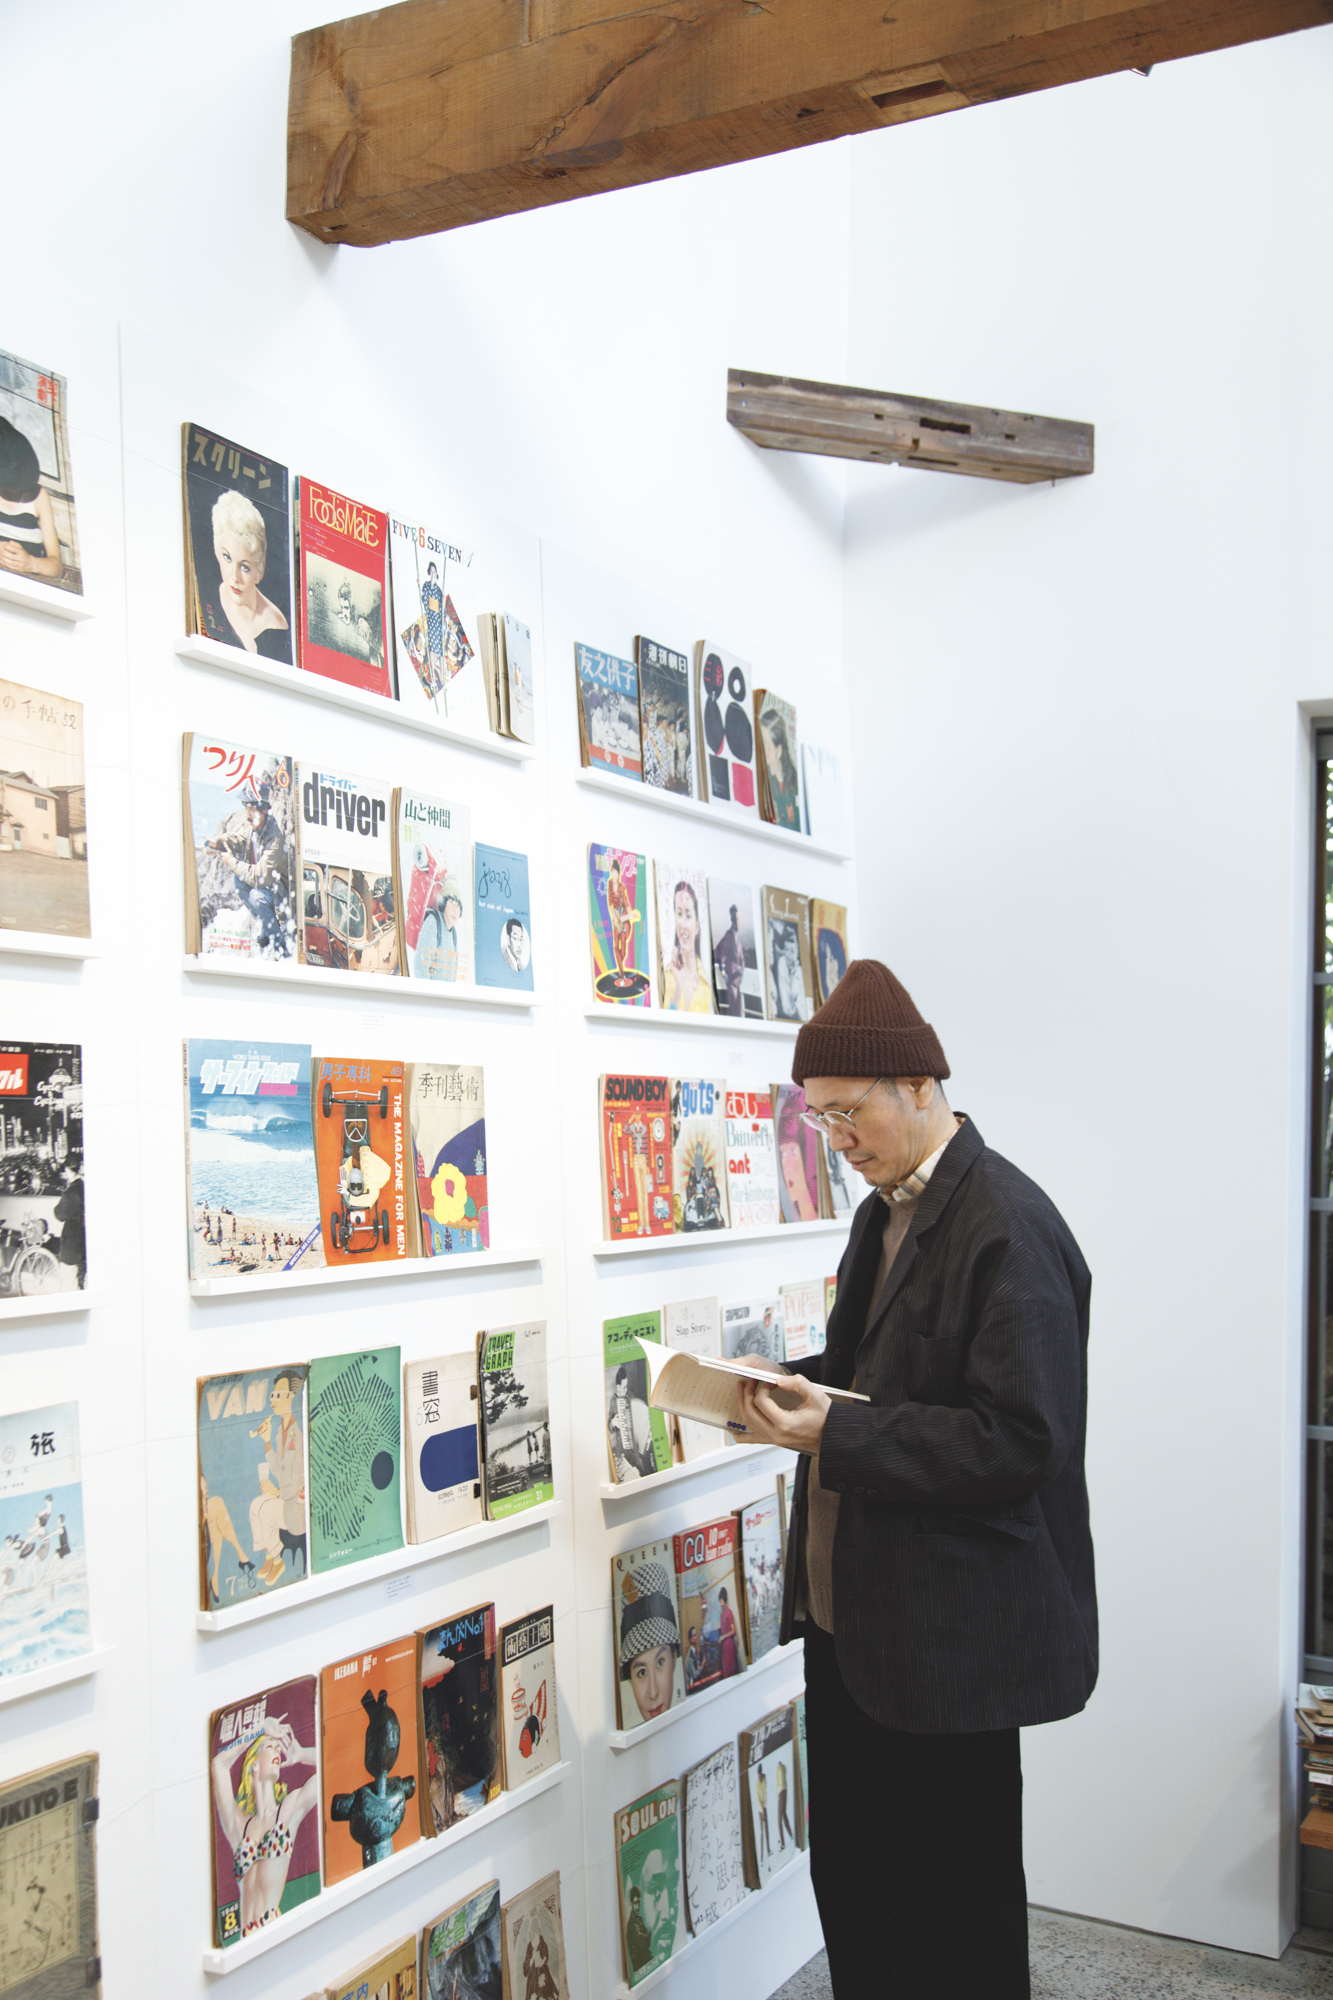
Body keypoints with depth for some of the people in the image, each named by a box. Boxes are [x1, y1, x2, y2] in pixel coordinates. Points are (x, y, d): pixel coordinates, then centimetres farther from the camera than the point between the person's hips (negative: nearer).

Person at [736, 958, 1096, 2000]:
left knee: (954, 1916, 8)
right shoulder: (886, 1209, 11)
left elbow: (1022, 1441, -23)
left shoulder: (1009, 1228, -19)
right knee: (848, 1878, 20)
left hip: (950, 1637, -9)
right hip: (850, 1618, 9)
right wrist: (795, 1384, 1)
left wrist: (838, 1434, -25)